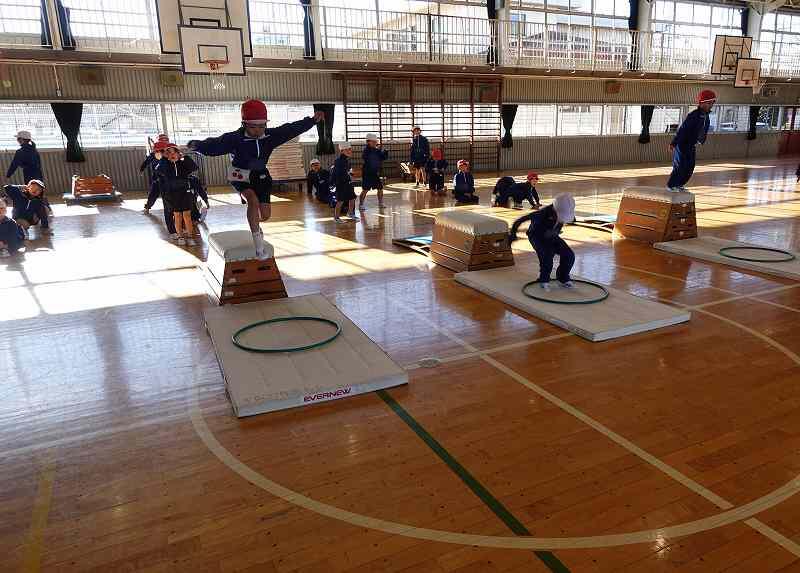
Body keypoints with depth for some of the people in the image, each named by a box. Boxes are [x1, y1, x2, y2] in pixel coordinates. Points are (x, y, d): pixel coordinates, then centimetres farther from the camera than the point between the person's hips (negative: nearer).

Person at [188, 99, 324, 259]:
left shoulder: (270, 136, -11)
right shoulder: (235, 139, -22)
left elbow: (292, 129, -6)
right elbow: (215, 145, -31)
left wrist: (312, 120, -7)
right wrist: (198, 145, -51)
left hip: (260, 176, 5)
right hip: (241, 176, -4)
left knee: (265, 214, 3)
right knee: (253, 201, -32)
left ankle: (254, 223, 43)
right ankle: (258, 244, -25)